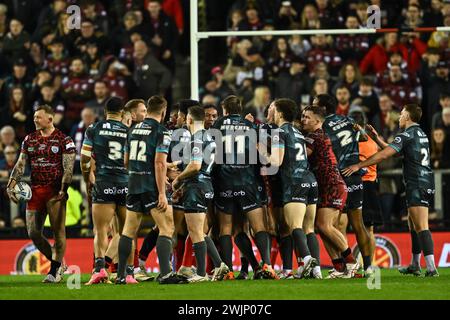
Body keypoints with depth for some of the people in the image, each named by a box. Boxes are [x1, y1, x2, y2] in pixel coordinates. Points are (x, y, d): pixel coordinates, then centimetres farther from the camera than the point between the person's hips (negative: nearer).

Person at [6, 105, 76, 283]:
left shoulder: (63, 140, -2)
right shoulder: (29, 140, 13)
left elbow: (68, 167, -7)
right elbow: (20, 165, 13)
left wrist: (63, 189, -19)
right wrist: (11, 186, 1)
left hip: (55, 192, -5)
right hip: (35, 191, 5)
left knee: (58, 231, -5)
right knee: (33, 233, 1)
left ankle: (55, 271, 3)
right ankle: (57, 262, 17)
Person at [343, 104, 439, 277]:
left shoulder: (407, 134, -10)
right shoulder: (421, 133, 19)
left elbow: (384, 154, -17)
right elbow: (392, 151, 29)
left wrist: (358, 165, -13)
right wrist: (377, 138, 27)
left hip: (417, 184, -10)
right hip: (427, 183, 10)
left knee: (421, 227, -14)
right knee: (413, 224, 19)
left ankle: (431, 268, -22)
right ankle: (414, 266, 24)